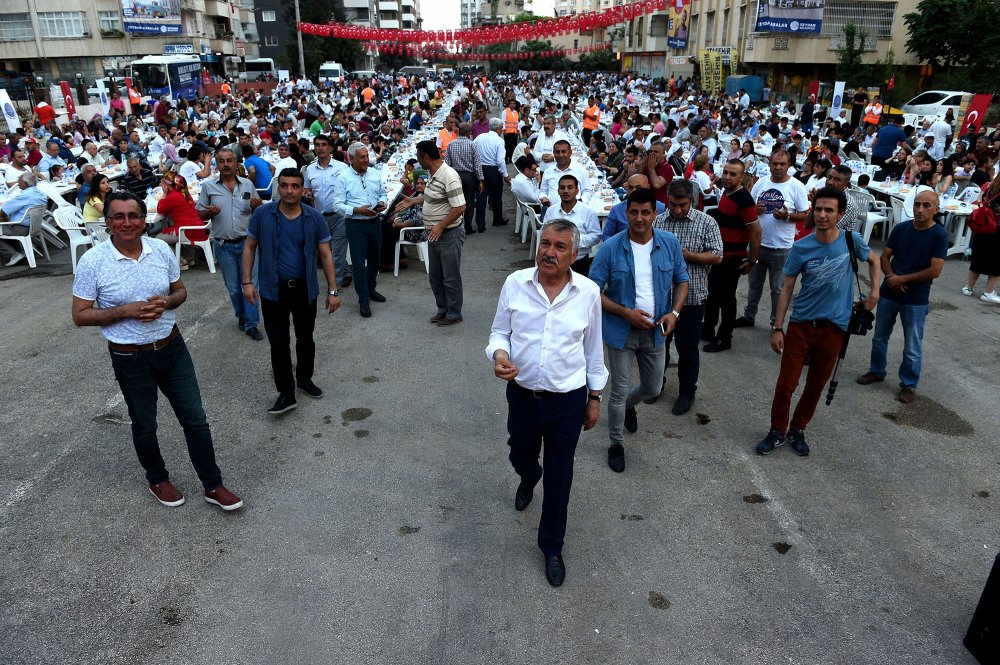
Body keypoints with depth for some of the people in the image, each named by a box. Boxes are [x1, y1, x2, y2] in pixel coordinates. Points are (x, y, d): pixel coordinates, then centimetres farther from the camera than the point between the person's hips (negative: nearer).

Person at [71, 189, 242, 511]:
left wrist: (166, 301, -14)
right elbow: (80, 315, -9)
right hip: (130, 359, -3)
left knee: (195, 418, 8)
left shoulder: (161, 249, -4)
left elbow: (180, 291, 9)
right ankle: (157, 479, 42)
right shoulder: (93, 261, -13)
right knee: (144, 426, 16)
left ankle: (213, 485, 23)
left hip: (172, 348, 3)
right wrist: (126, 310, -23)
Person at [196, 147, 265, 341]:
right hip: (223, 245, 0)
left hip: (246, 242, 0)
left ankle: (251, 324, 7)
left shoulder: (247, 184, 3)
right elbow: (200, 214, 5)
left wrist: (258, 206, -12)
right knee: (233, 287, 11)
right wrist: (209, 212, -17)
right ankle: (241, 316, 32)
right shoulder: (208, 186, 0)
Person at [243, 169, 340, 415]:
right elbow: (249, 247, 2)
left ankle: (304, 379, 38)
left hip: (305, 288, 1)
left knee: (305, 338, 16)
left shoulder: (314, 218, -4)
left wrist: (333, 291, -3)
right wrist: (247, 282, -6)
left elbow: (325, 255, -1)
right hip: (273, 290, -1)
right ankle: (286, 393, 13)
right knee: (279, 343, 2)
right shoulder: (262, 214, -6)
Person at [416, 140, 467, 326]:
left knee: (451, 278, 5)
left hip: (449, 234, -9)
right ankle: (442, 309, 34)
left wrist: (440, 227, -26)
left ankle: (454, 314, 19)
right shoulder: (433, 174, 6)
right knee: (435, 276, 18)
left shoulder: (449, 176, -23)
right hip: (434, 234, 10)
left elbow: (460, 207, -26)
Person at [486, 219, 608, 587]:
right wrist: (498, 353, -22)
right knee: (520, 457, 26)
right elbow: (499, 332, 1)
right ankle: (528, 479, 64)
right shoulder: (515, 284, -9)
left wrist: (594, 397, 6)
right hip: (522, 394, 2)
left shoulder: (588, 292, -10)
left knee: (559, 479, 10)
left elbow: (593, 348, 2)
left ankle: (552, 546, 32)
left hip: (567, 400, -1)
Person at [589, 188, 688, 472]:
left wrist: (674, 312, -11)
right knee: (619, 391, 6)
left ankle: (628, 406, 54)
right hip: (621, 330, -3)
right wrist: (626, 313, -21)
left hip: (655, 331, 3)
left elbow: (681, 280, 6)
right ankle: (616, 444, 28)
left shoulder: (670, 243, -6)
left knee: (652, 388, 19)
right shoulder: (611, 248, -14)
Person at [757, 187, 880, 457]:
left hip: (834, 328, 1)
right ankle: (777, 431, 20)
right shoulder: (801, 247, -8)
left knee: (816, 385, 11)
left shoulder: (851, 240, -5)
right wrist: (777, 328, -7)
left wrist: (875, 292, 3)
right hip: (801, 324, -1)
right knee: (786, 384, -1)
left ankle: (797, 430, 31)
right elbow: (787, 289, -4)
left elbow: (873, 261, 16)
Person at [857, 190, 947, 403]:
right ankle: (877, 371, 37)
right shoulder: (900, 228, 0)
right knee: (879, 337, 18)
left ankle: (909, 385, 20)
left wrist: (902, 279, -14)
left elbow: (935, 271, -16)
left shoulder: (939, 235, -11)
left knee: (912, 348, 5)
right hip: (888, 293, 4)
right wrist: (890, 276, -12)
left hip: (916, 300, -4)